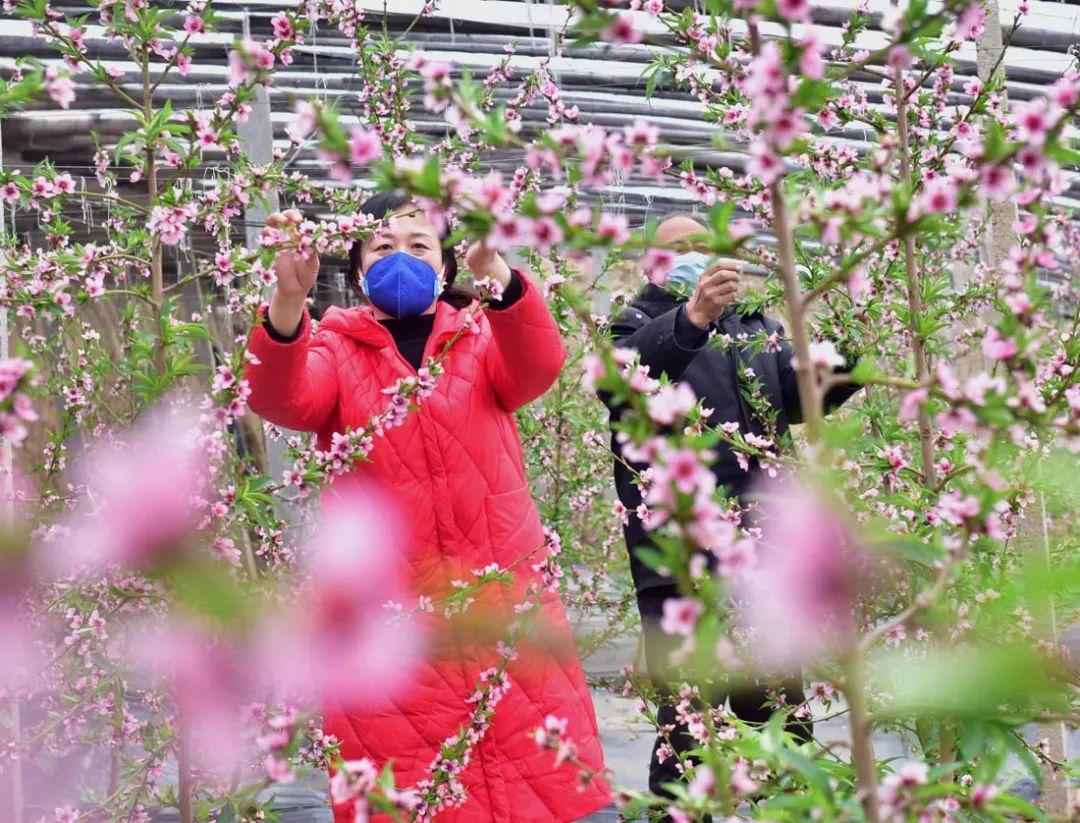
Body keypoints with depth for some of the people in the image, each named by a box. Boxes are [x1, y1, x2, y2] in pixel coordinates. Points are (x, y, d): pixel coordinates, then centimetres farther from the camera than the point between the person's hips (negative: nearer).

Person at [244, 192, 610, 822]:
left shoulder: (482, 338, 11)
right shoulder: (338, 350, 8)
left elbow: (538, 366, -12)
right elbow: (283, 399, -13)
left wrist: (498, 275, -32)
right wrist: (288, 299, -33)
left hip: (504, 603, 1)